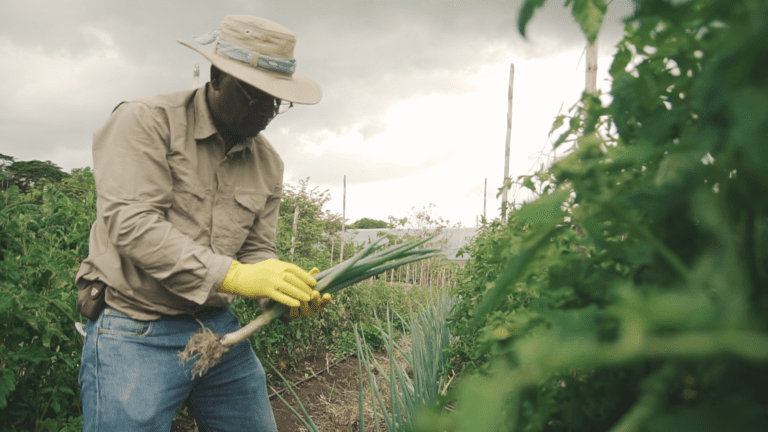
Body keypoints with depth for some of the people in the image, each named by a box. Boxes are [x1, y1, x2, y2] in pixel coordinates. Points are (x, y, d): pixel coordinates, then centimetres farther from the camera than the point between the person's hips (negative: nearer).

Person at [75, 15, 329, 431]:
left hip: (219, 327, 6)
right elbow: (131, 225, -22)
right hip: (135, 332, -5)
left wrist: (288, 294, -13)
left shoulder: (268, 163, 7)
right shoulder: (146, 121, -11)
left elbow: (255, 251, 9)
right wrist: (233, 275, -29)